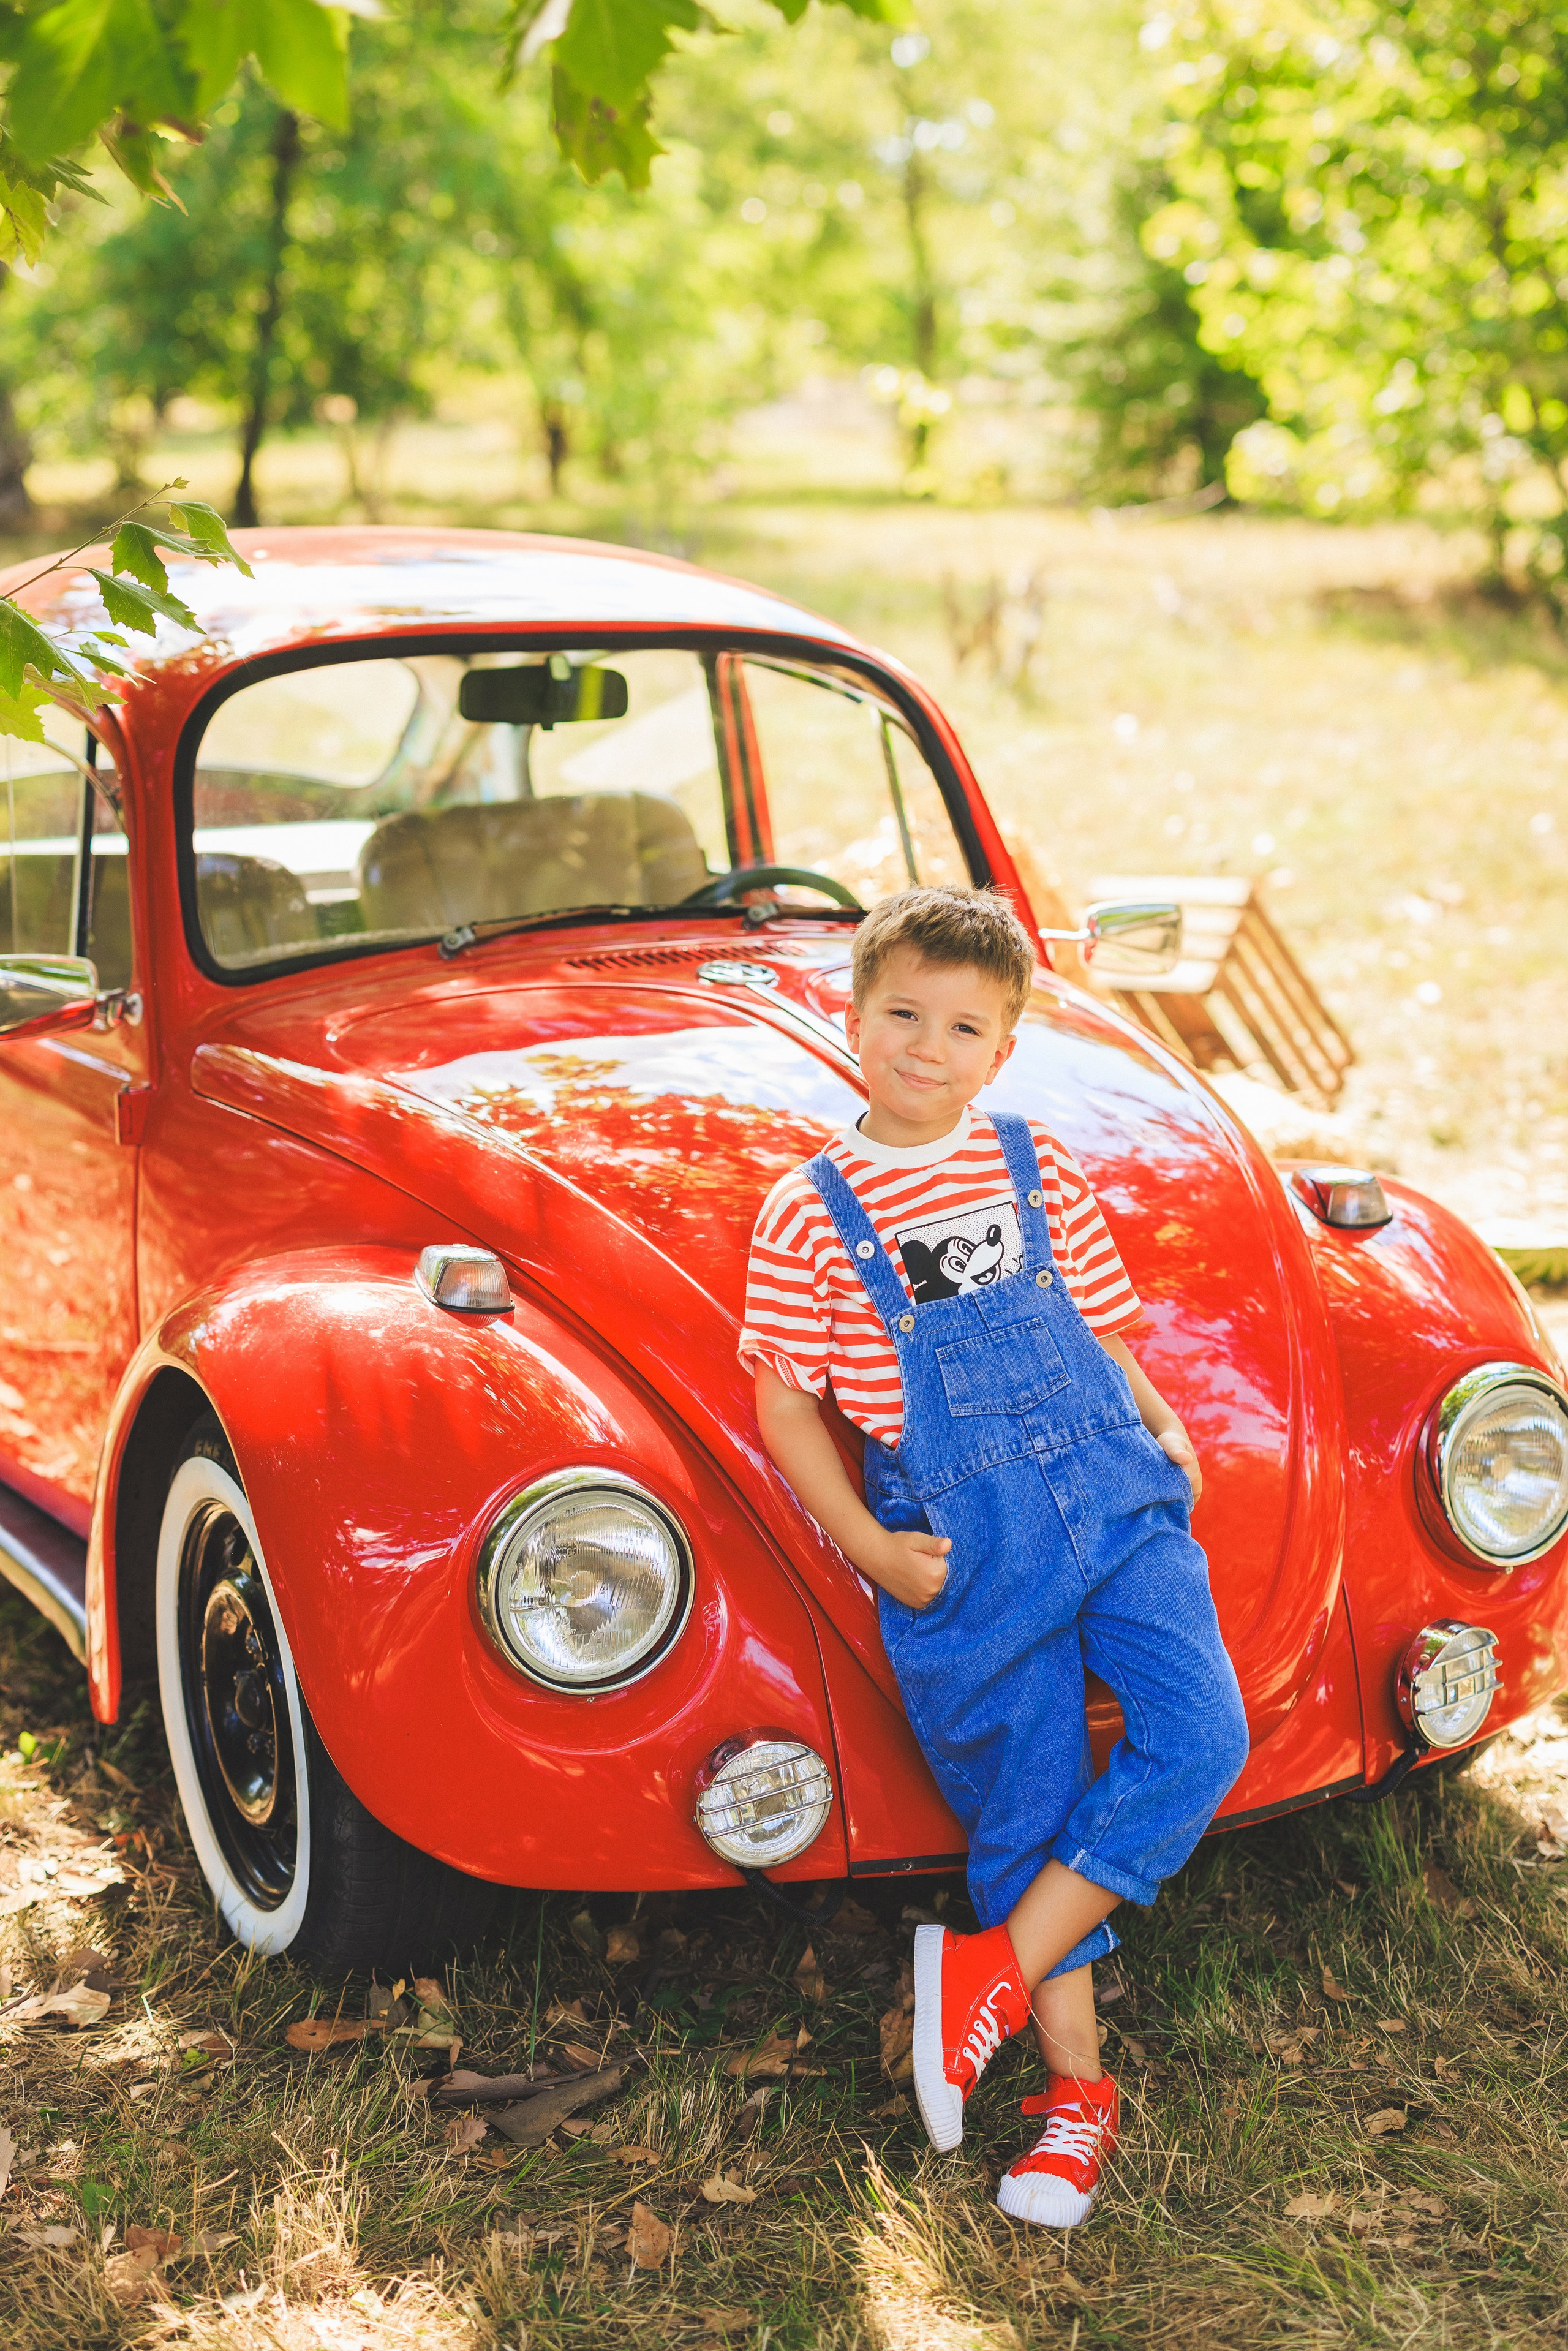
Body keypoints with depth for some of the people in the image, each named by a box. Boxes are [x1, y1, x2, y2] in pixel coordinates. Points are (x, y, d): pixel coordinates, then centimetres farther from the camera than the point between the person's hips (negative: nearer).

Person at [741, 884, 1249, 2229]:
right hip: (961, 1543, -3)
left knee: (1199, 1739, -14)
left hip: (1113, 1496, 3)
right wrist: (865, 1546, -8)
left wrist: (1159, 1429, 1)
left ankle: (995, 1971, -2)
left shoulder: (1039, 1170, 8)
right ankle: (1076, 2085, 21)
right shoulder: (810, 1215, -2)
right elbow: (785, 1407, 0)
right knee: (1029, 1810, 5)